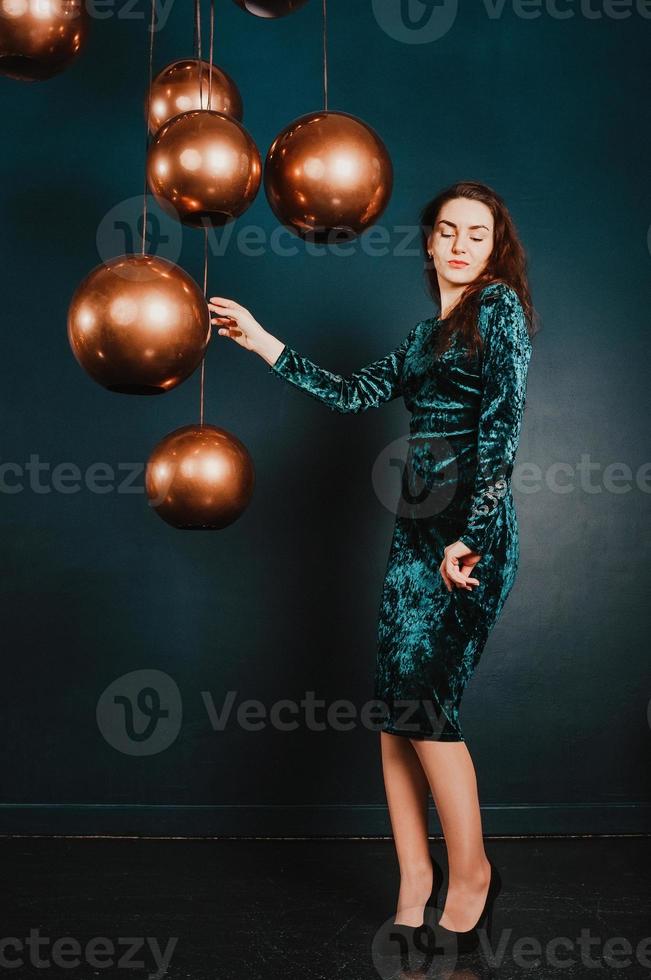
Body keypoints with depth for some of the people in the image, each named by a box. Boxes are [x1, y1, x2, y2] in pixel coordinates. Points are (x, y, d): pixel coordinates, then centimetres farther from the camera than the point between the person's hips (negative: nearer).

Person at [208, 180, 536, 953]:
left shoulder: (499, 306, -2)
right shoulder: (426, 334, 20)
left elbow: (504, 420, -13)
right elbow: (354, 394, 20)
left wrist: (469, 536, -19)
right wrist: (261, 341, 20)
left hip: (472, 535, -7)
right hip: (415, 528, 8)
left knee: (424, 704, -11)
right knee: (394, 708, 2)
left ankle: (471, 875, 7)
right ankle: (414, 891, 9)